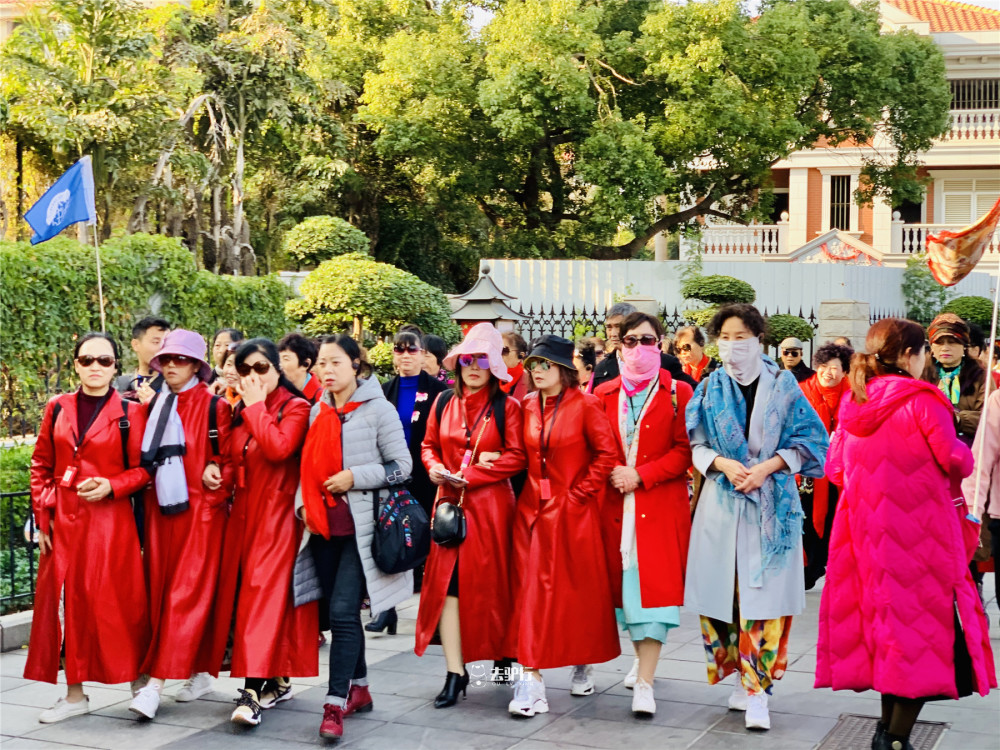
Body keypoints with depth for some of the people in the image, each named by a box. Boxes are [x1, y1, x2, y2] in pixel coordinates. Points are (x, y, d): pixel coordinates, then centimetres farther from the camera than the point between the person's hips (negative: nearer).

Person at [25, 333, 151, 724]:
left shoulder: (130, 412, 0)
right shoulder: (58, 409, 8)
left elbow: (143, 468, 1)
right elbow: (41, 467, 11)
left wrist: (111, 486, -15)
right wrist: (43, 518, 5)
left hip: (111, 522, -3)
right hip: (64, 523, 3)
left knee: (116, 602, -3)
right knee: (67, 603, 6)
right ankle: (74, 693, 16)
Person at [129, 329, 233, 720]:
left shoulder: (214, 407, -3)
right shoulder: (154, 406, 11)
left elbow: (230, 458, -1)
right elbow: (143, 457, 17)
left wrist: (215, 475, -17)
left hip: (200, 511, -6)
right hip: (160, 509, 6)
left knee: (186, 595, -8)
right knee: (161, 592, 8)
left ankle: (156, 683, -10)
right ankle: (201, 673, 20)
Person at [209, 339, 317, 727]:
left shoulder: (296, 408, -5)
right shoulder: (241, 412, 15)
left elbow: (277, 448, -21)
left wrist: (257, 405, -13)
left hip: (277, 515, -7)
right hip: (244, 512, 7)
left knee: (265, 592, -14)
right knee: (244, 589, 7)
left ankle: (254, 690, -20)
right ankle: (277, 682, 18)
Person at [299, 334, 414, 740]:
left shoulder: (377, 409, -6)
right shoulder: (318, 411, 12)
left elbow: (402, 466, -8)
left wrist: (354, 477, -16)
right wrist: (304, 502, 5)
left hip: (360, 526, -6)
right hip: (324, 525, 6)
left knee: (342, 611, -13)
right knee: (340, 611, 12)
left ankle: (335, 704, -10)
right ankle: (359, 688, 26)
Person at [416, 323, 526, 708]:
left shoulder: (506, 407, -2)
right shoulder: (444, 403, 10)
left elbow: (516, 457, -8)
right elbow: (429, 444, 16)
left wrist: (471, 474, -14)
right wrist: (434, 467, -6)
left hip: (490, 505, -3)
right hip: (451, 503, 3)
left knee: (491, 582, 3)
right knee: (447, 582, -4)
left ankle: (505, 652, 25)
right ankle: (455, 672, -1)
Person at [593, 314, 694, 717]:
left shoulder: (678, 393, 1)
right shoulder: (605, 394, 11)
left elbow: (684, 450, -4)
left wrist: (640, 475, -13)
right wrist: (613, 474, -4)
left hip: (661, 504, -3)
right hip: (617, 503, 3)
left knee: (655, 584, -10)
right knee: (624, 578, 6)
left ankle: (644, 683, -12)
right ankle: (642, 658, 27)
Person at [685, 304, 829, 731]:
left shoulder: (783, 387, 3)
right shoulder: (710, 389, 8)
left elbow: (806, 441, 2)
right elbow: (696, 446, 7)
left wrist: (768, 466, -12)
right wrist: (722, 463, -12)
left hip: (772, 502, -2)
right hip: (721, 500, 2)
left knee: (765, 592, -7)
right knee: (724, 590, 0)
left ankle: (758, 692, -5)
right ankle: (743, 679, 15)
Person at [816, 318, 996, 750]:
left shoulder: (853, 404, 5)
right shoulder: (922, 400, -14)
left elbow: (835, 469, 10)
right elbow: (956, 462, -13)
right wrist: (963, 450, 8)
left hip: (868, 532, 6)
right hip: (920, 532, -6)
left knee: (886, 618, 17)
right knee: (922, 624, 0)